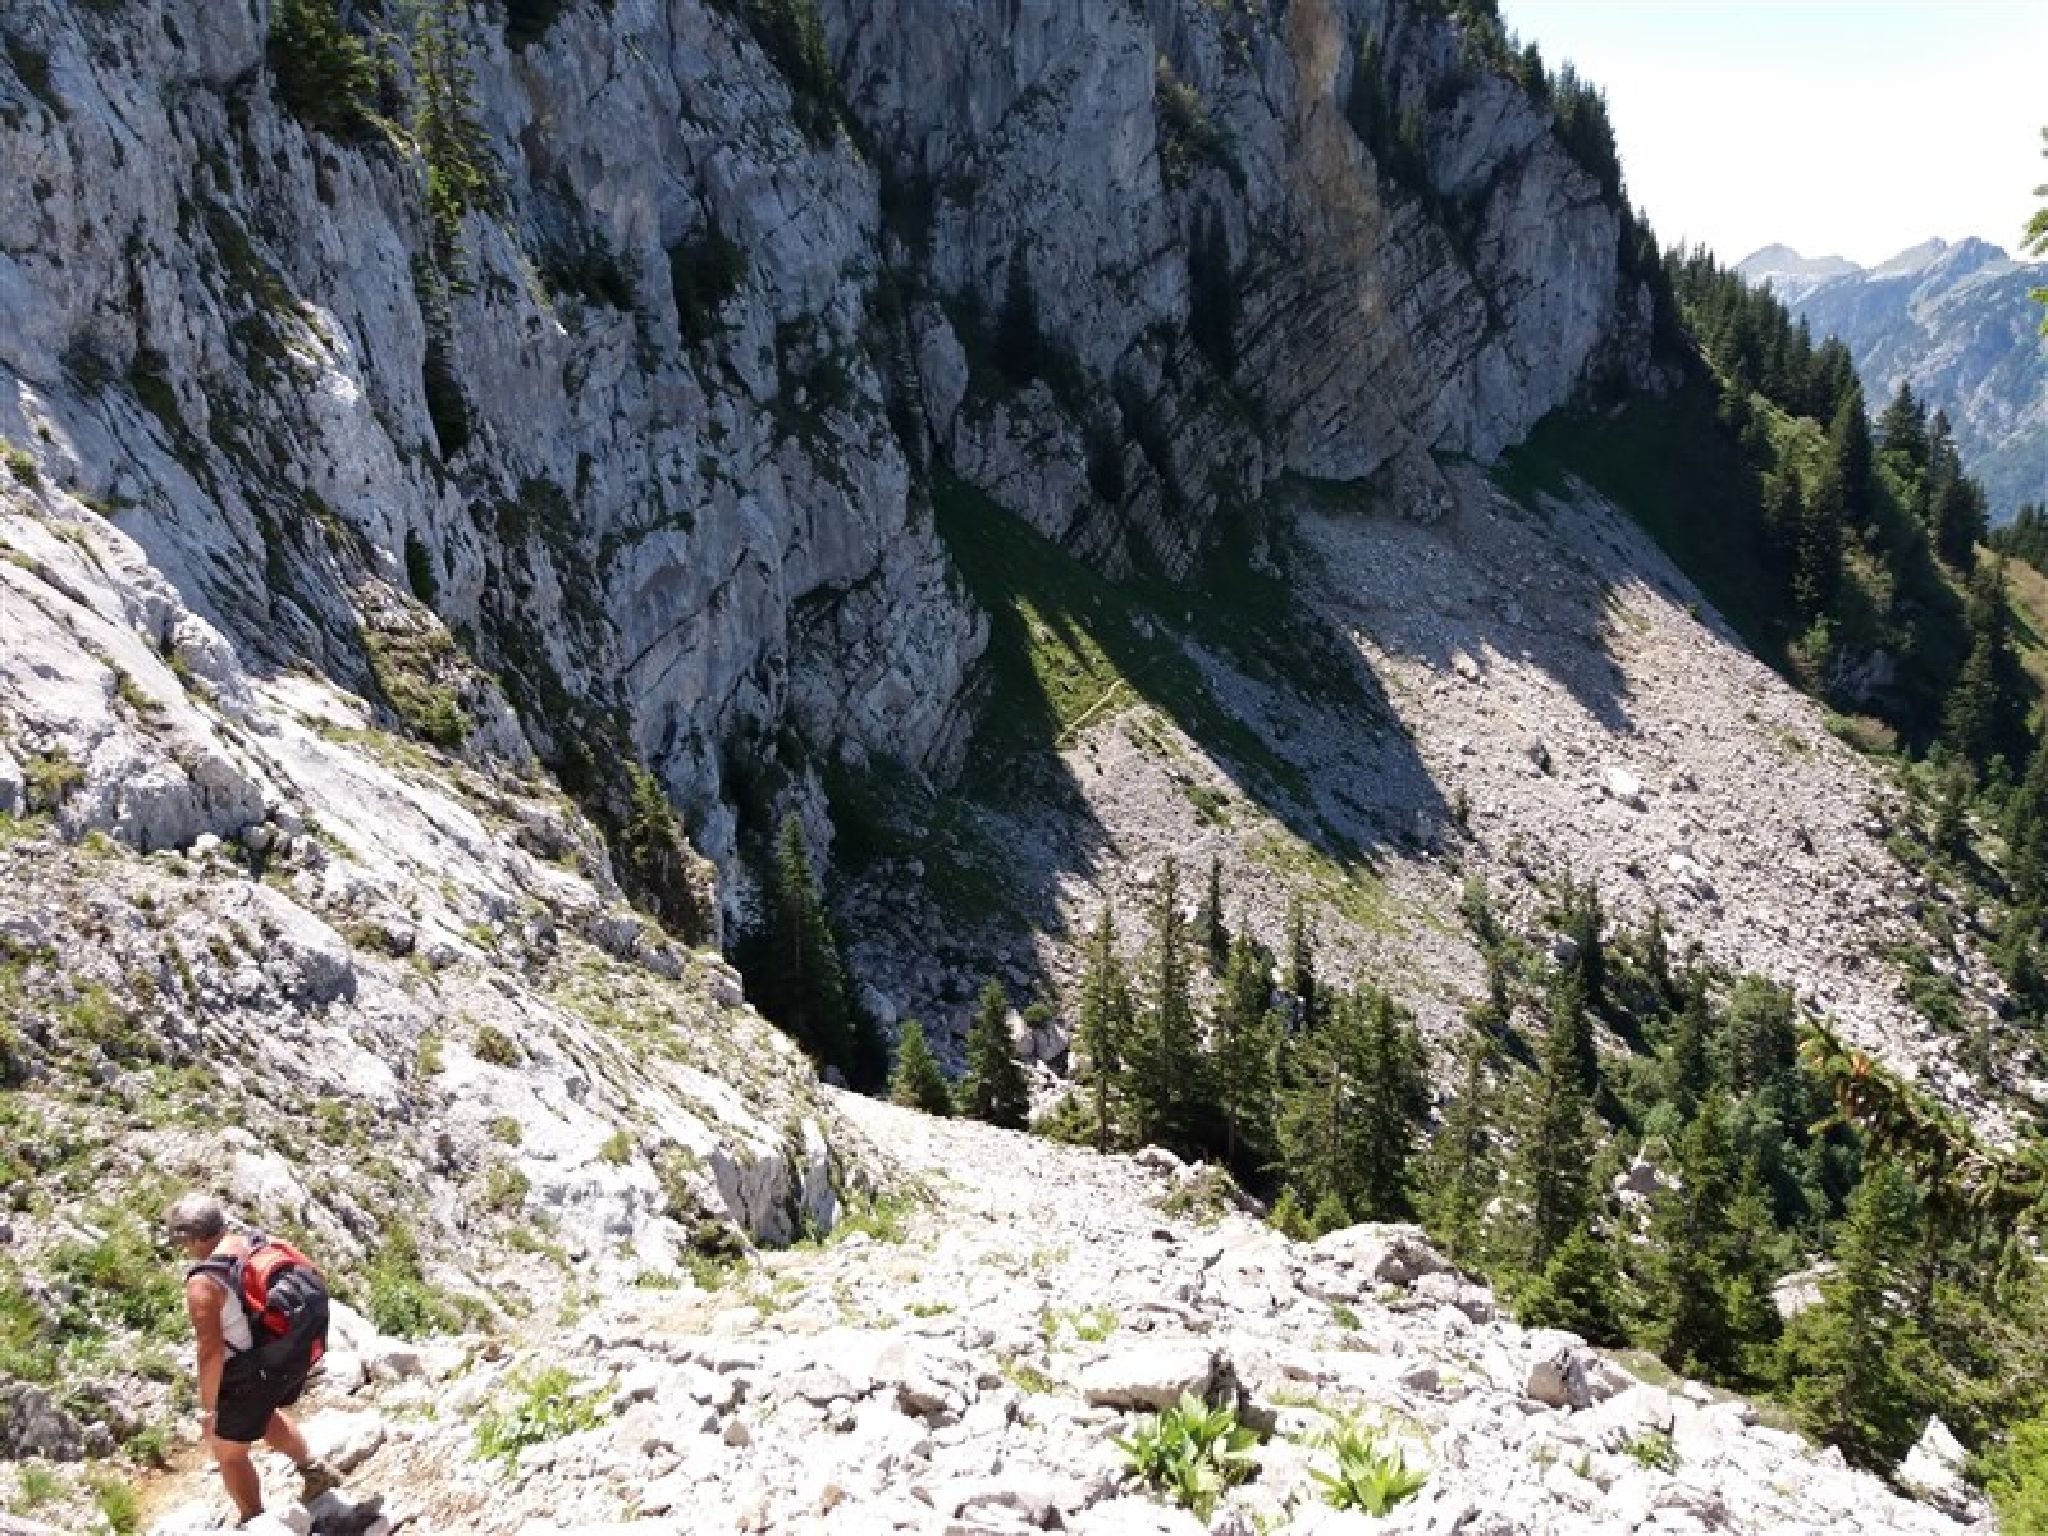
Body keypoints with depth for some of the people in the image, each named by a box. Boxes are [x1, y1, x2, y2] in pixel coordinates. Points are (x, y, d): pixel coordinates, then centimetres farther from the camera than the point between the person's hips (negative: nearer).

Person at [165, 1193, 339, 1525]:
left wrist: (208, 1408, -13)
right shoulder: (252, 1241, -3)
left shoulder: (203, 1282, -25)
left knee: (228, 1453, 18)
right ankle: (313, 1469, 36)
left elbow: (211, 1352, -25)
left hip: (249, 1379, -7)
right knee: (262, 1414, 36)